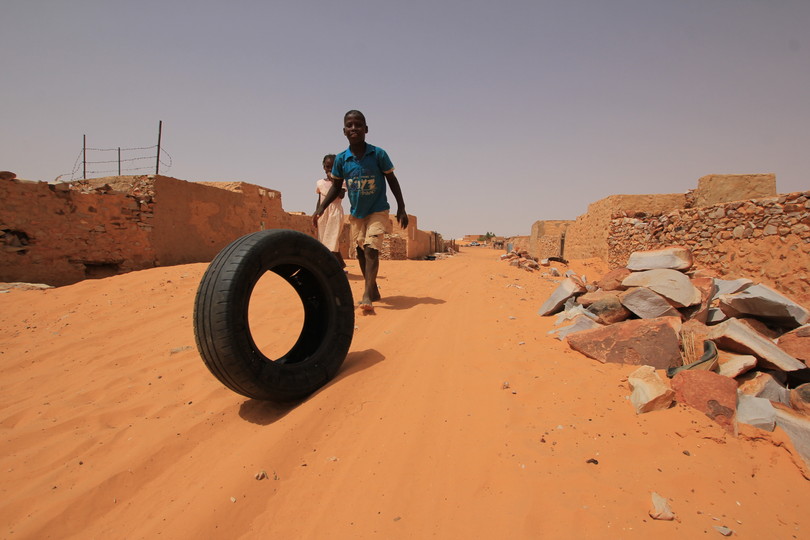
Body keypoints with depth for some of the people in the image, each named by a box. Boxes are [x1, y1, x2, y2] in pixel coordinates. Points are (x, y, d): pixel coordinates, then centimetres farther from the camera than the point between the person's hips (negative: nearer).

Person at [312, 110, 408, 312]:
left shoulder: (379, 154, -15)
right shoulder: (341, 159, -8)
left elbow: (392, 180, -4)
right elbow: (336, 186, 4)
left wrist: (401, 209, -5)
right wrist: (321, 207, -7)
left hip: (378, 211, -4)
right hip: (356, 213, 4)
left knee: (371, 249, -18)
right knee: (361, 251, 11)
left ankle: (367, 295, -22)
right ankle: (373, 291, 26)